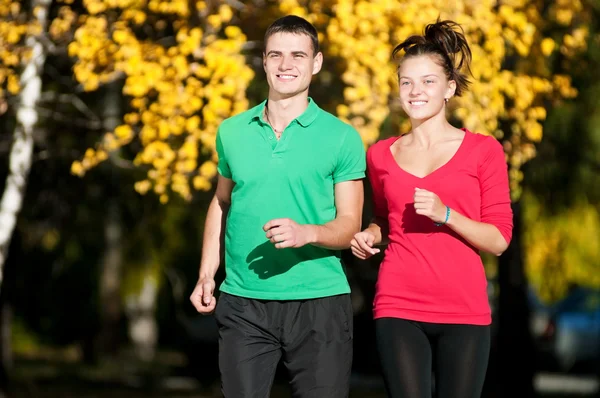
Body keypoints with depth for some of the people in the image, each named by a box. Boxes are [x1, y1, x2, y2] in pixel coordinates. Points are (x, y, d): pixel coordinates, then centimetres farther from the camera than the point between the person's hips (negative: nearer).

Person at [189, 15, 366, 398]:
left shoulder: (343, 138, -1)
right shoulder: (232, 132, 9)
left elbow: (349, 225, -2)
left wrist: (306, 233, -21)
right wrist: (207, 275, 13)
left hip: (319, 302, -2)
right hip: (243, 304, 2)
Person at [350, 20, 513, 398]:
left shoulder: (483, 150, 2)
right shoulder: (381, 154, 10)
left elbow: (499, 239, -1)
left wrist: (445, 215, -15)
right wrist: (370, 236, 4)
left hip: (464, 310, -1)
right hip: (399, 308, 1)